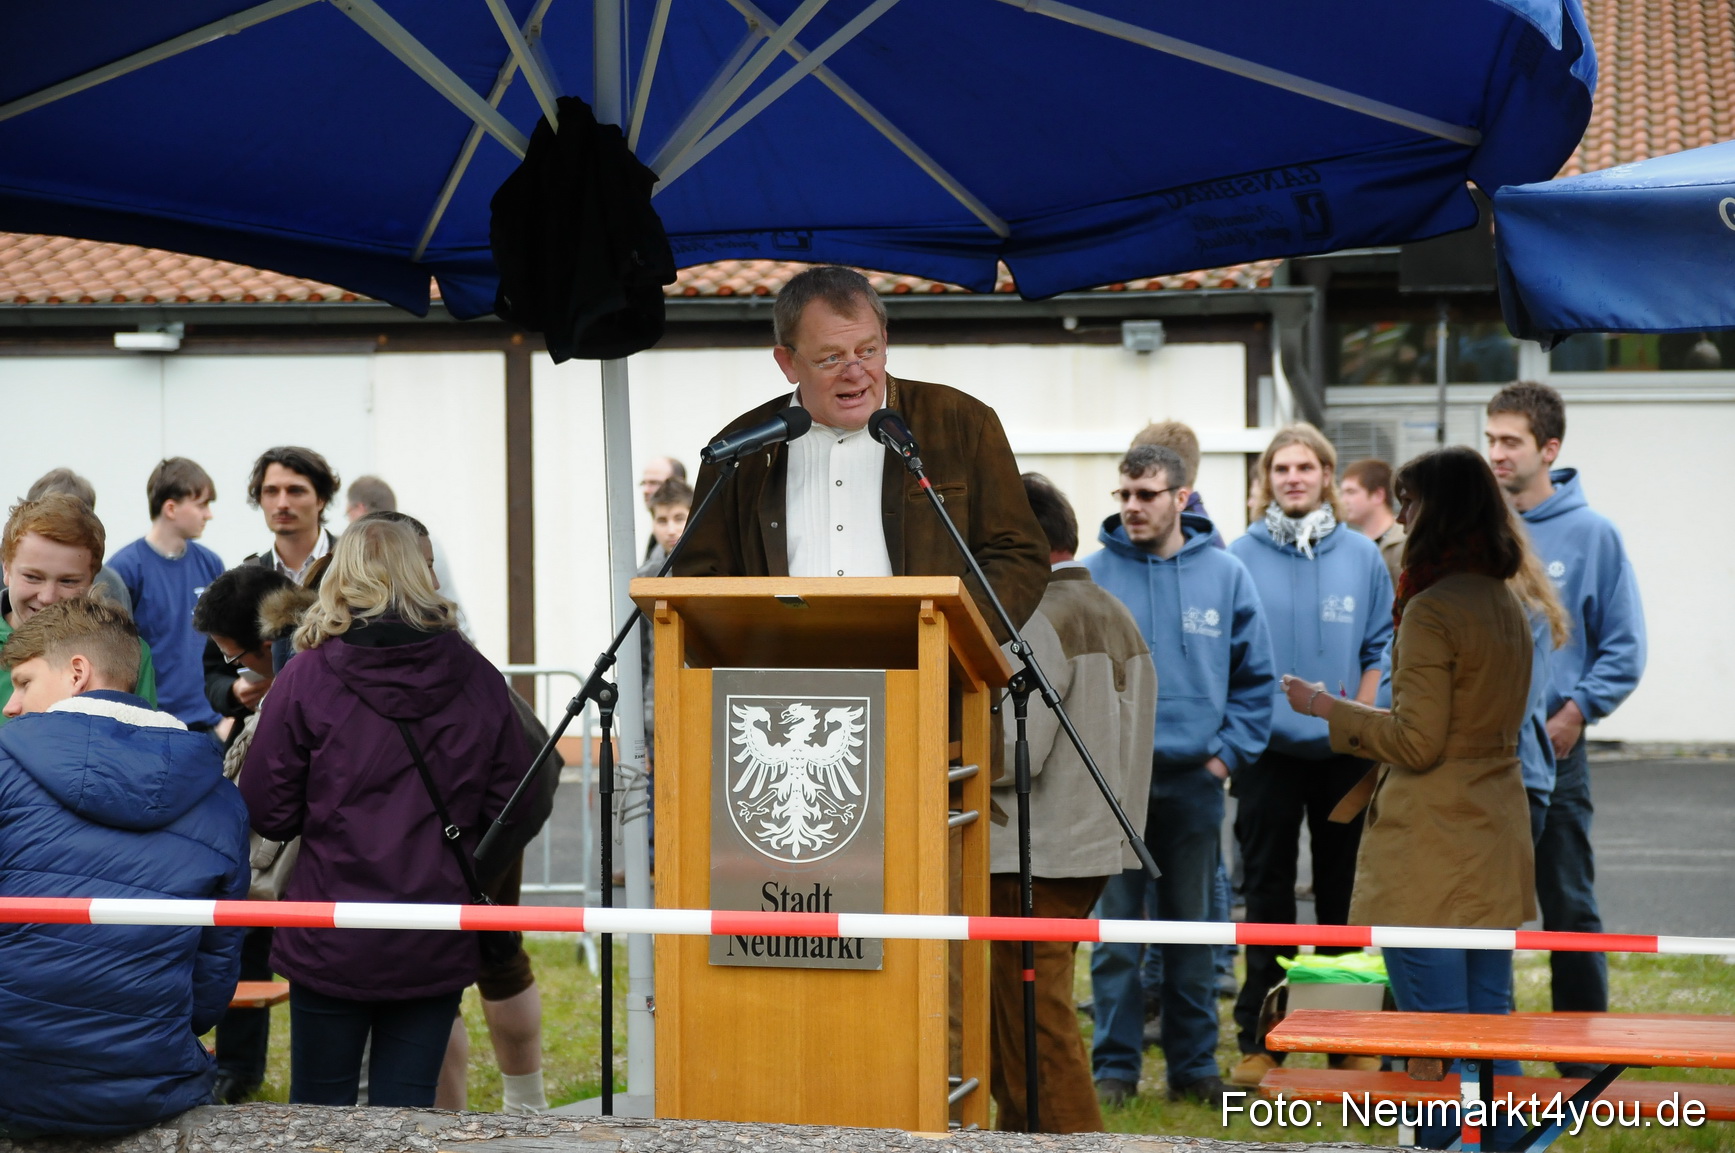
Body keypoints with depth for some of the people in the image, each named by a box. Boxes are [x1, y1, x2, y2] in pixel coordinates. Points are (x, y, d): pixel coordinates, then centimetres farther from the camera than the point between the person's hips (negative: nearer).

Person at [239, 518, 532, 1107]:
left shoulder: (306, 677, -7)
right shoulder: (477, 678, 0)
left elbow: (267, 814, -4)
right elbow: (512, 811, 3)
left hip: (331, 944, -2)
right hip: (438, 948, 2)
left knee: (321, 1105, 11)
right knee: (408, 1107, 8)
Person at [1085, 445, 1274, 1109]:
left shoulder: (1225, 575, 3)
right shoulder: (1088, 578, -2)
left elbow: (1256, 676, 7)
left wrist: (1229, 752, -1)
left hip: (1195, 780, 2)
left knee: (1193, 932, 10)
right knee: (1115, 935, 1)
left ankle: (1194, 1066, 19)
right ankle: (1114, 1067, 9)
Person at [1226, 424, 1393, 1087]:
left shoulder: (1362, 557, 4)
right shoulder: (1240, 557, -1)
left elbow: (1381, 648, 7)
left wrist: (1361, 718, -4)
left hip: (1345, 752, 2)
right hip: (1268, 750, -1)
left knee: (1345, 895, 8)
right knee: (1268, 895, 3)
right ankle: (1259, 1039, 9)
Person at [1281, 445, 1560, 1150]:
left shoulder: (1431, 610, -16)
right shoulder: (1507, 604, 11)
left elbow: (1416, 742, -17)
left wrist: (1328, 708, -5)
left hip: (1431, 852, -9)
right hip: (1497, 845, 9)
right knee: (1492, 1022, 12)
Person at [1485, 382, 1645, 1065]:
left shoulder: (1591, 535, -1)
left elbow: (1624, 648, 1)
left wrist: (1576, 712, -10)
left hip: (1551, 753, -2)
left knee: (1569, 910, 2)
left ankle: (1583, 1059, 10)